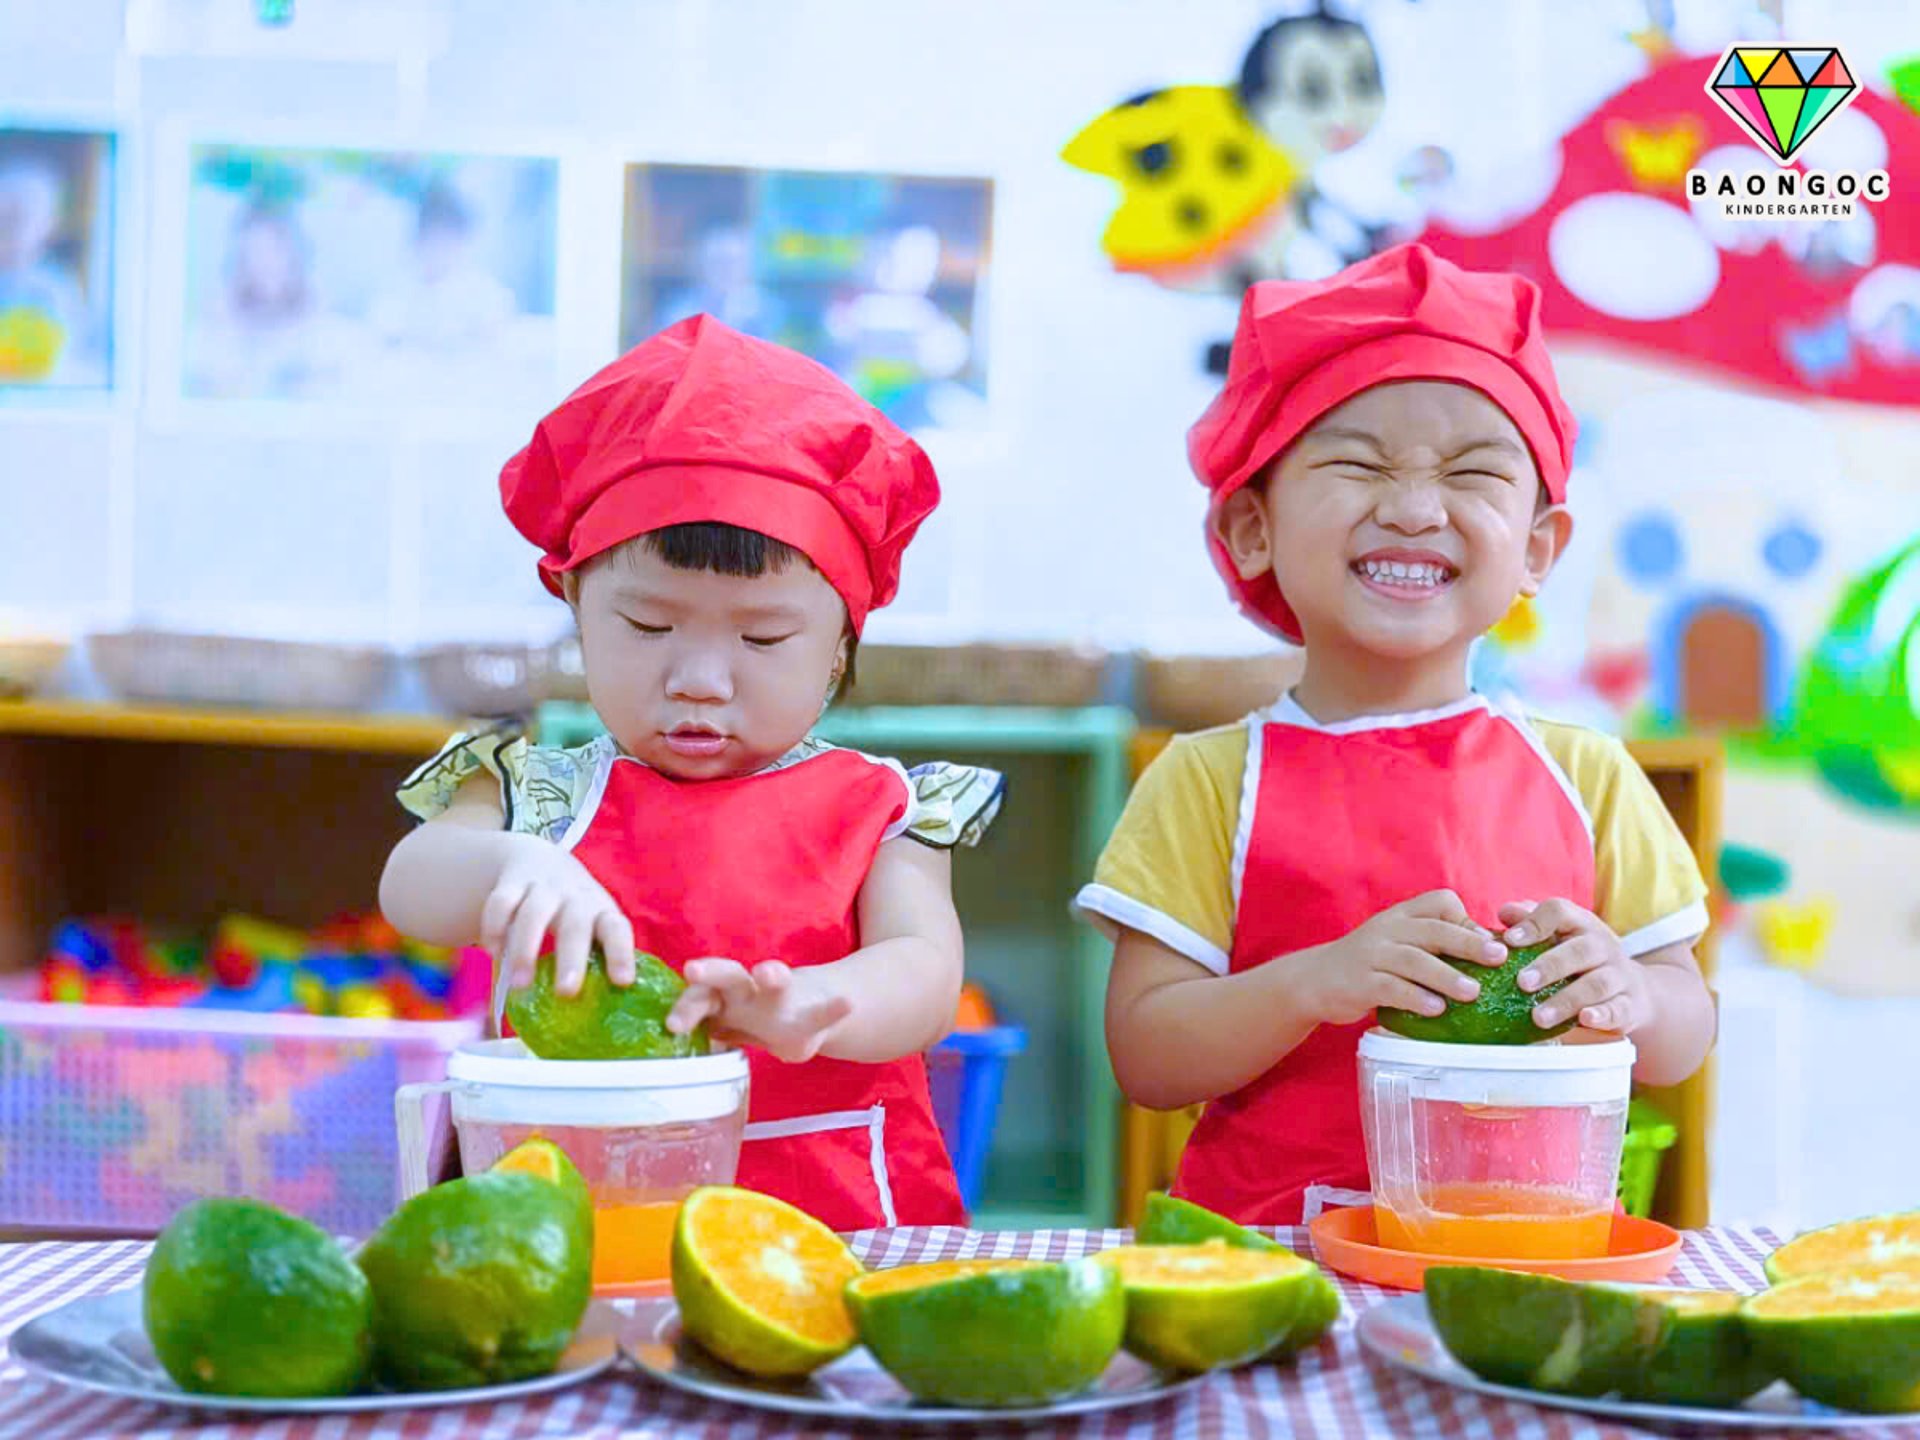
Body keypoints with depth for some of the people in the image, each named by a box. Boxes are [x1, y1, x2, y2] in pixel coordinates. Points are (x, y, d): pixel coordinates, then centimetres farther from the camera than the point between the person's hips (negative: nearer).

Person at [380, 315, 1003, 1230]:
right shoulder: (544, 797, 11)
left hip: (844, 1230, 1)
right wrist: (509, 866, -30)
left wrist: (800, 1007, -30)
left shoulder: (875, 812, 9)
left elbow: (924, 973, -6)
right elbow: (410, 887, -5)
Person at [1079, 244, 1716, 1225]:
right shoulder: (1208, 782, 2)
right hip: (1273, 1256, -3)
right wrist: (1314, 983, -18)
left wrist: (1625, 995, -10)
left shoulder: (1585, 777, 10)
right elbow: (1144, 1059, -3)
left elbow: (1684, 1043, 12)